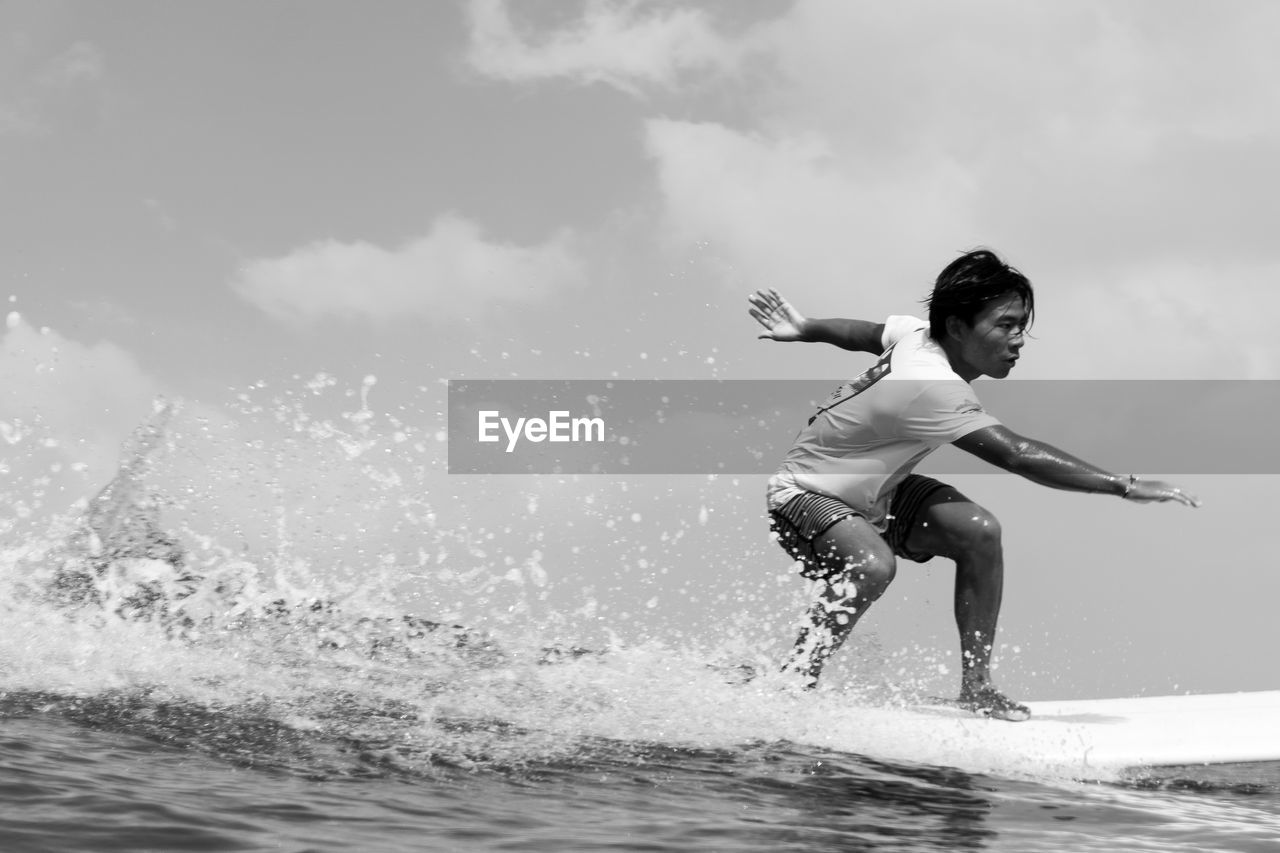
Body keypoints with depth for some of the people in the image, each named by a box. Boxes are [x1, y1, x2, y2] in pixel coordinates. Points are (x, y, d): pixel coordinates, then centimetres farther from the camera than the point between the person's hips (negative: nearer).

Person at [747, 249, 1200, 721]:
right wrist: (1126, 486, -42)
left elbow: (864, 332, 12)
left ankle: (975, 685, -4)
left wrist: (805, 329, 31)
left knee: (979, 532, -11)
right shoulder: (933, 387, -36)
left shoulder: (916, 332, -9)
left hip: (873, 490, 9)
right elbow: (1019, 457, -42)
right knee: (873, 566, -38)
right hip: (806, 495, -9)